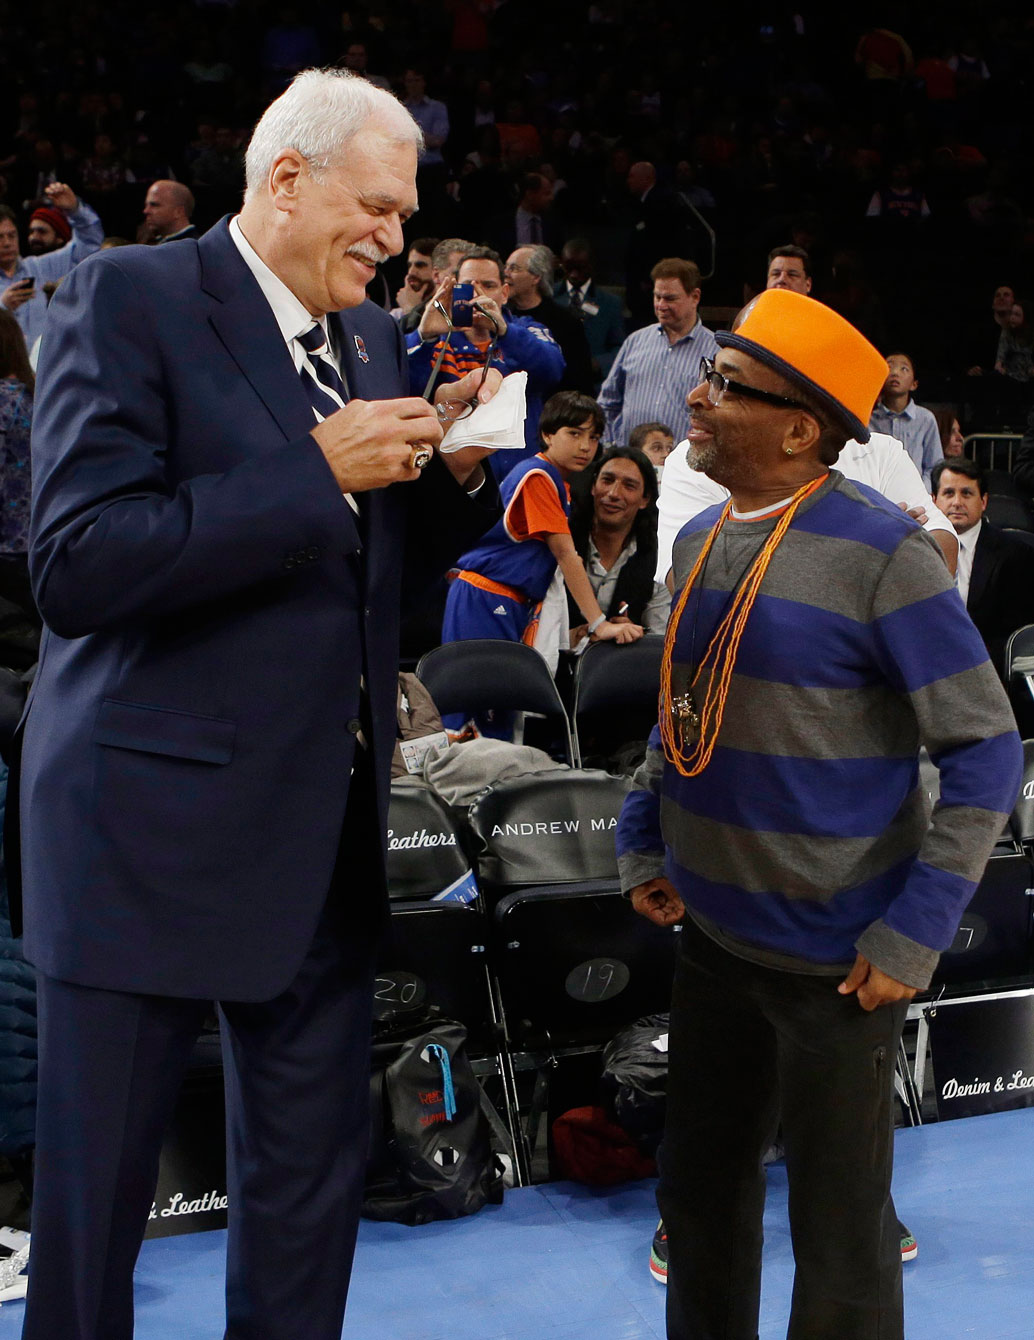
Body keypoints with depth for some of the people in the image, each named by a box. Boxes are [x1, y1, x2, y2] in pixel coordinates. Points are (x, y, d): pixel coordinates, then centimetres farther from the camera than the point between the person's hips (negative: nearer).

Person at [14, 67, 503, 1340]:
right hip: (156, 820, -6)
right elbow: (77, 565, -21)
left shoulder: (369, 337, 11)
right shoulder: (129, 296, -10)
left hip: (327, 828, 7)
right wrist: (317, 473, -21)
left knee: (311, 1172, 16)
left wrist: (451, 473, -1)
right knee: (95, 1186, 7)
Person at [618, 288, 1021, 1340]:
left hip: (835, 959, -6)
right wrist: (644, 844, 9)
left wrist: (916, 930, -17)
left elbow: (986, 749, -15)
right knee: (700, 1184, 20)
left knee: (840, 1227, 7)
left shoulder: (879, 554, -16)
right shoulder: (700, 540, 5)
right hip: (714, 931, 7)